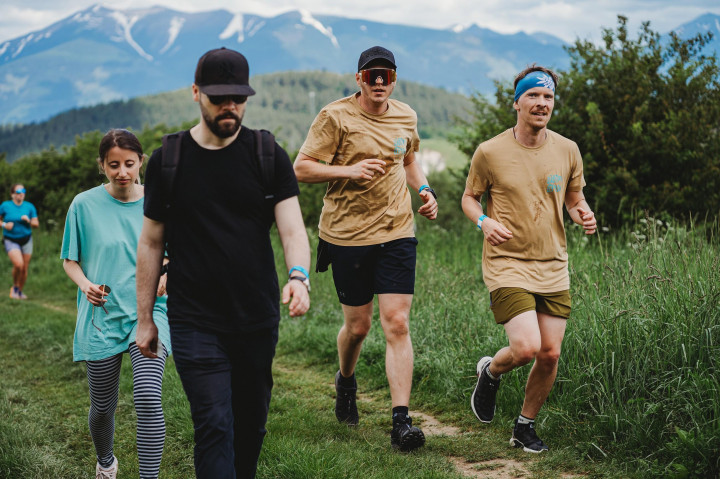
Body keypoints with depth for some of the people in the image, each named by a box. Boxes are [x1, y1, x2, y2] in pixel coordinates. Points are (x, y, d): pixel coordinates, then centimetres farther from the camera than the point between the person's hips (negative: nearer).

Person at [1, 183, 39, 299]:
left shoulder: (29, 206, 2)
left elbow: (36, 224, 4)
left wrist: (28, 221, -15)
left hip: (26, 240, 3)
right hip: (11, 240, -3)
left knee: (25, 268, 2)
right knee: (18, 264, -21)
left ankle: (20, 291, 24)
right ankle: (15, 287, 5)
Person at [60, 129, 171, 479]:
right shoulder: (85, 204, 0)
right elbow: (70, 259, 9)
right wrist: (85, 284, -11)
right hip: (101, 316, 1)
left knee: (148, 398, -21)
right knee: (103, 406, 12)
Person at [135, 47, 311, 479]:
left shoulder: (269, 156, 1)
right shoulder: (167, 160, 1)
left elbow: (292, 228, -8)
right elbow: (152, 242, 7)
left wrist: (299, 276, -29)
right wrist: (145, 319, 6)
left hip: (259, 318, 2)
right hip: (195, 322, -2)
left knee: (251, 423, 14)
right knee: (214, 425, -10)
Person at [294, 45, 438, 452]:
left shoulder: (406, 117, 8)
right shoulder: (336, 117, -7)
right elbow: (302, 168, -8)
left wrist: (425, 190, 9)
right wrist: (349, 170, -22)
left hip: (397, 232, 3)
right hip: (347, 233, -3)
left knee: (397, 324, -8)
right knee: (358, 325, 8)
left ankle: (401, 420, -8)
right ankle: (346, 382, 41)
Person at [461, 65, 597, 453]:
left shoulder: (567, 151, 4)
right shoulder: (490, 152, -5)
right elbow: (469, 198, 7)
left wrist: (583, 214, -7)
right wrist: (484, 221, -14)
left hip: (553, 267, 4)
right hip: (506, 264, -4)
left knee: (550, 354, 2)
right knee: (526, 348, -18)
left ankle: (525, 427, 24)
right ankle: (490, 371, 18)